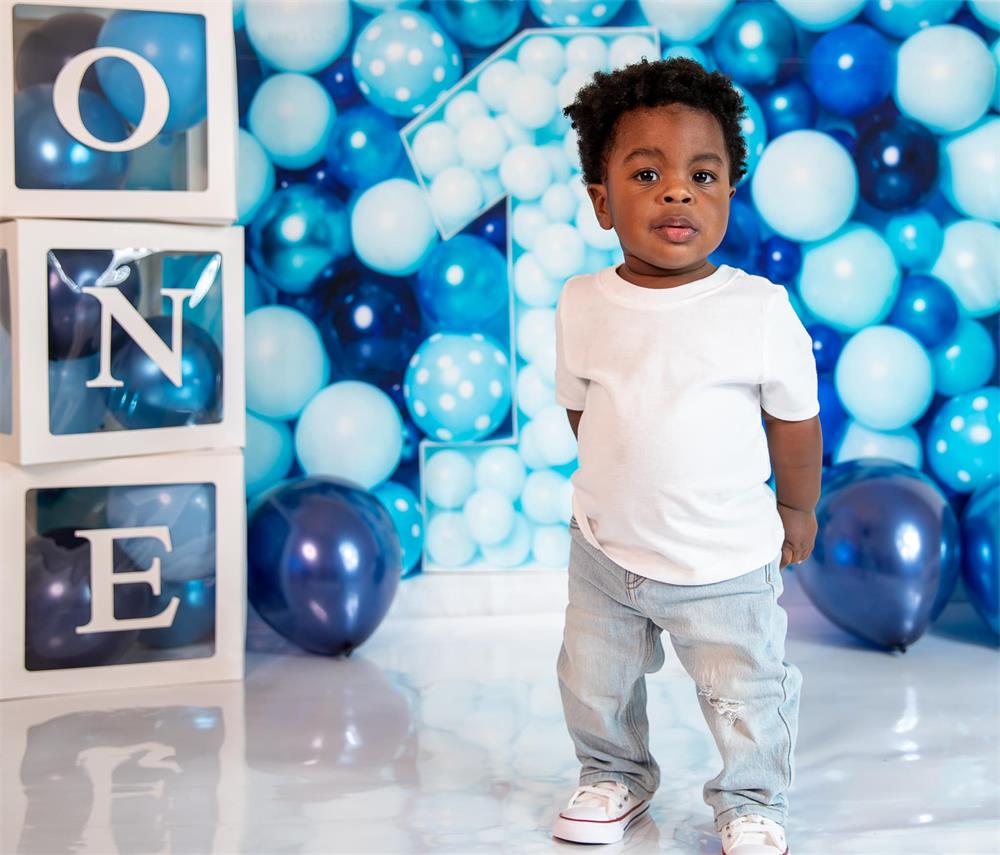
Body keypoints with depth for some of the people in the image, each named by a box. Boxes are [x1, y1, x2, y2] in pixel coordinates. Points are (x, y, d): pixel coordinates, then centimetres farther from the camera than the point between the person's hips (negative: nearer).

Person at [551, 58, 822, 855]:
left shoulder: (761, 310, -18)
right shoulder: (583, 304, -10)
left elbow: (794, 420, -4)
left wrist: (797, 509, 7)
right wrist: (622, 490, 12)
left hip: (726, 564, -3)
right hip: (606, 550, 3)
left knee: (747, 699, 11)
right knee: (594, 686, 19)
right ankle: (616, 776, 46)